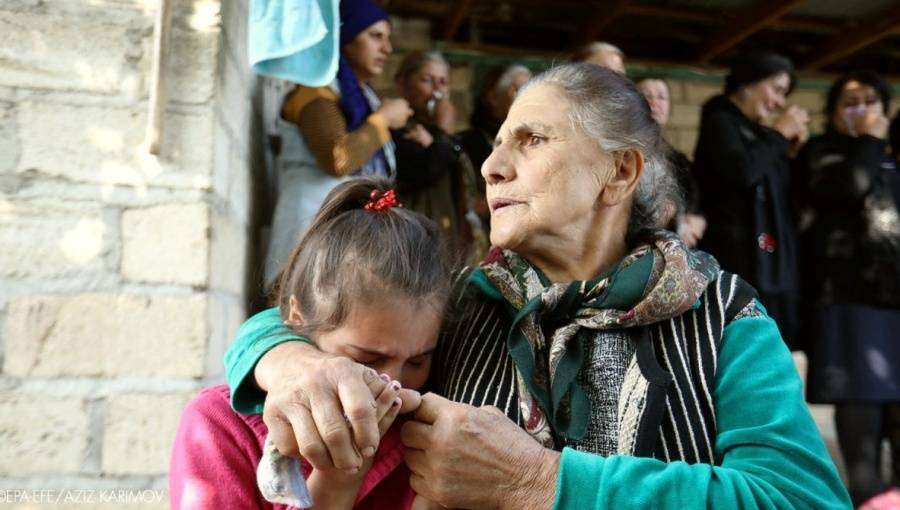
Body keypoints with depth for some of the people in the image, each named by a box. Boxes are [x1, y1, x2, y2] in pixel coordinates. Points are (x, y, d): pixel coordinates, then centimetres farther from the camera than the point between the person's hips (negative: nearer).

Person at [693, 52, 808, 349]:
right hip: (739, 260, -9)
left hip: (772, 261, 9)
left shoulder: (755, 131, 22)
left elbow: (780, 194, 24)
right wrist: (779, 134, -7)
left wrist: (792, 150, 10)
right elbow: (742, 172, -22)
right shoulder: (720, 122, -2)